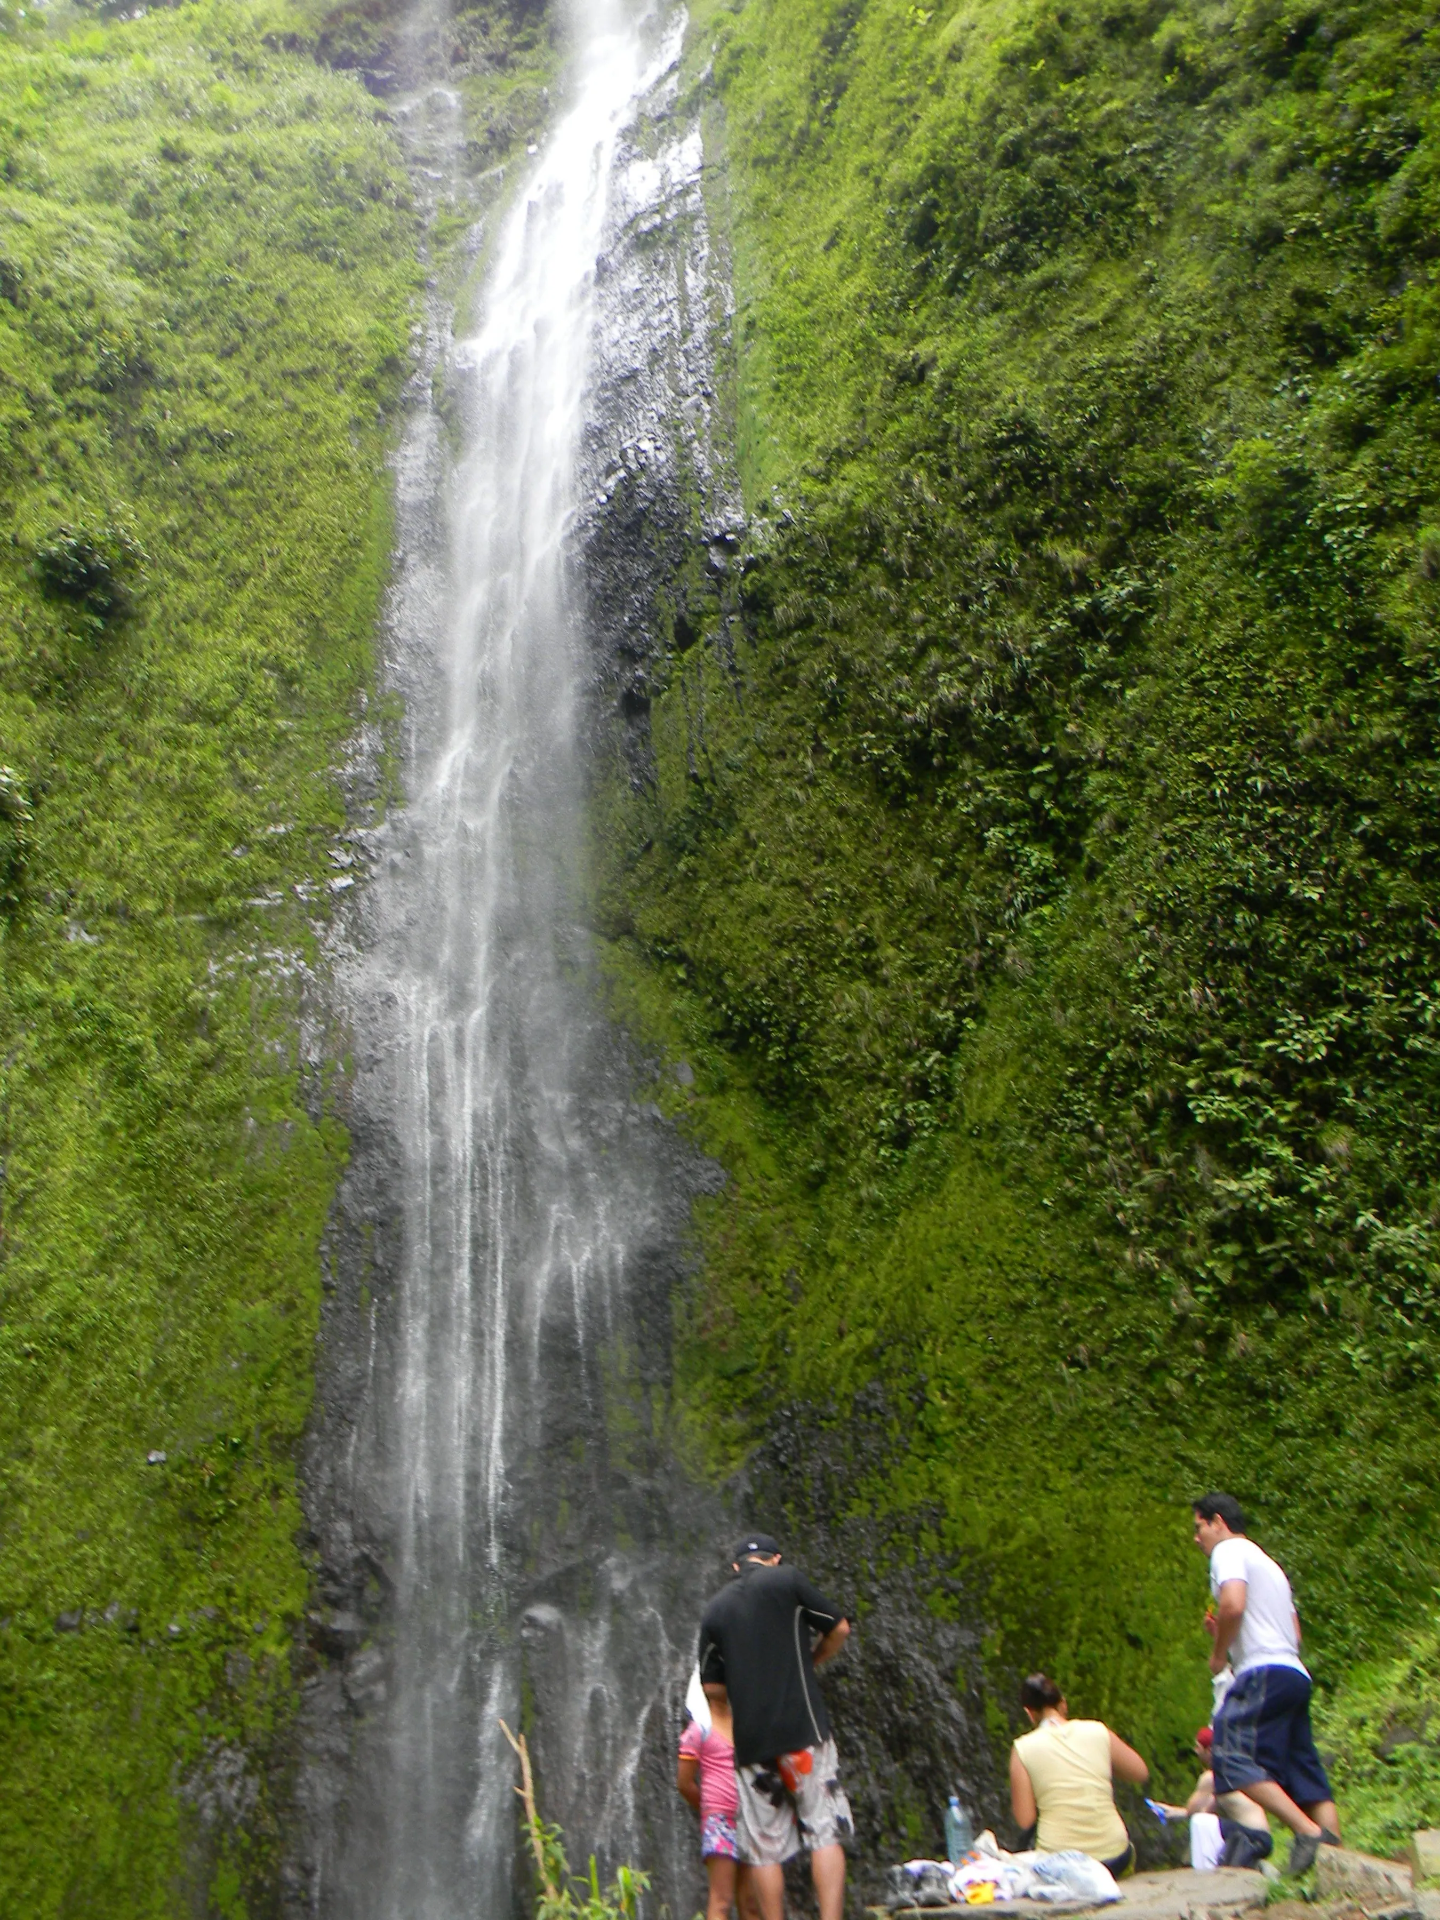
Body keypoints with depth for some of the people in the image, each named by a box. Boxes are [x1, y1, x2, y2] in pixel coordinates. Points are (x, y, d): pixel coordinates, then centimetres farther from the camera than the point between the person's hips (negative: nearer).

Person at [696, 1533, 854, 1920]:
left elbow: (711, 1686, 11)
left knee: (763, 1849, 7)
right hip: (802, 1728, -3)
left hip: (749, 1740, 3)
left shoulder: (714, 1610, 12)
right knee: (825, 1833, 0)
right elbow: (839, 1629, 6)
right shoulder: (786, 1579, 2)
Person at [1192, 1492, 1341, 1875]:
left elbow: (1233, 1603, -20)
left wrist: (1218, 1652, -5)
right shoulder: (1268, 1564, 29)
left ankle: (1309, 1832, -25)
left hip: (1264, 1673, -10)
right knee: (1305, 1774, 7)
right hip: (1295, 1673, 10)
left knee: (1235, 1760, -15)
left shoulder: (1230, 1550, -1)